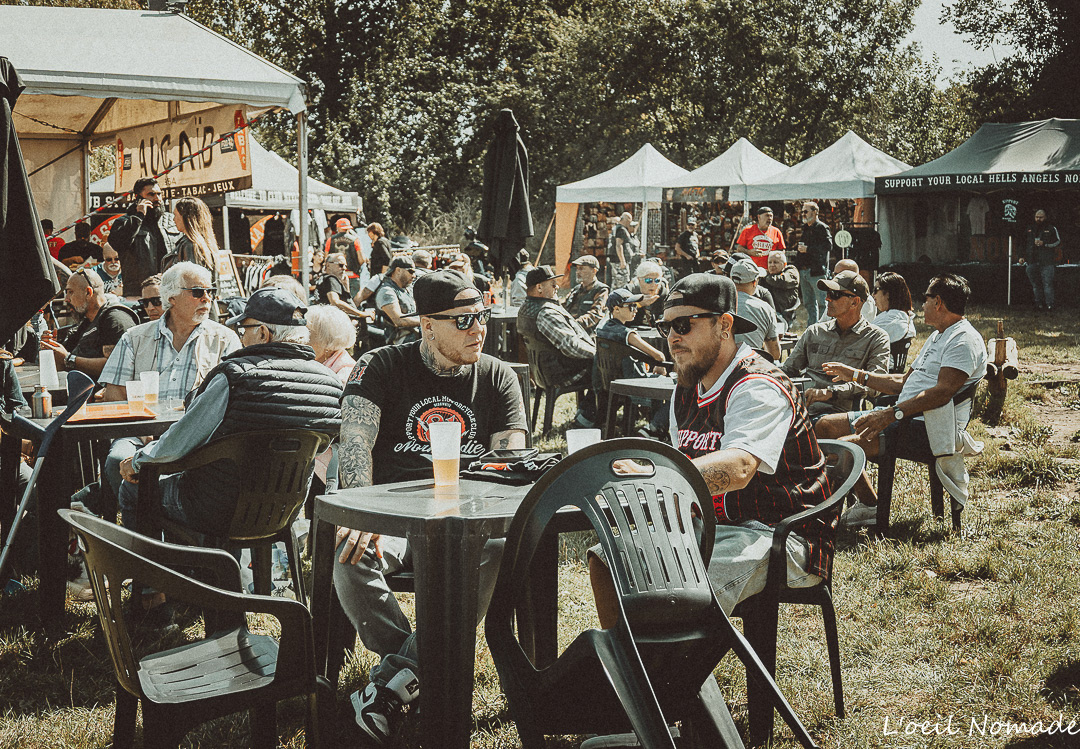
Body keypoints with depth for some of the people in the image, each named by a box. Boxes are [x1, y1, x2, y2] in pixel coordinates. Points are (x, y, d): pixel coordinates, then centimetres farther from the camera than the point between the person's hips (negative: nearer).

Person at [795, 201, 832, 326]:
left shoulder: (822, 228, -5)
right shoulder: (804, 228, 19)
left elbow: (828, 246, -19)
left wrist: (808, 249, -19)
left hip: (817, 271, -8)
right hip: (803, 271, 8)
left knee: (822, 302, -7)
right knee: (809, 303, 11)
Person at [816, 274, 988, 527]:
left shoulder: (964, 340, -11)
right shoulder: (938, 337, 24)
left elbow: (943, 392, -25)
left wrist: (892, 413, -32)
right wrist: (856, 375, 27)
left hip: (929, 429, -11)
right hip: (905, 417, 11)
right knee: (824, 426, 7)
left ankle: (870, 507, -3)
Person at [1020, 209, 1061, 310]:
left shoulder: (1051, 229, 6)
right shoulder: (1030, 230, 17)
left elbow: (1058, 242, 3)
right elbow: (1024, 244, 24)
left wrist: (1044, 244, -9)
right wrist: (1022, 257, 13)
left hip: (1047, 262, -4)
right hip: (1033, 262, 4)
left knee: (1047, 283, -7)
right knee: (1035, 284, 5)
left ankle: (1049, 304, -5)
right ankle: (1039, 303, 13)